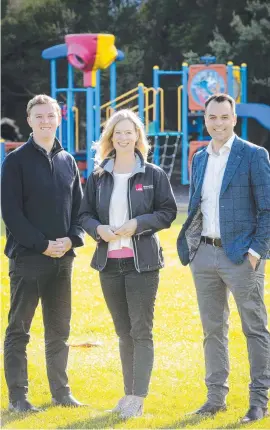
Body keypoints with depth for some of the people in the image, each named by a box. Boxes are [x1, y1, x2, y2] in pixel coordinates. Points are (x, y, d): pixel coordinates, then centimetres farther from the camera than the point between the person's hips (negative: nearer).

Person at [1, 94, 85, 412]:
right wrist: (43, 244, -15)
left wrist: (71, 239, -4)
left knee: (59, 330, 11)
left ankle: (61, 391, 20)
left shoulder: (68, 162, 12)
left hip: (62, 257, 5)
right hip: (26, 256, -5)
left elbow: (79, 207, 14)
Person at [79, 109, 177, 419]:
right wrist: (98, 229, -11)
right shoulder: (98, 177, 8)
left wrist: (138, 223, -16)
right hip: (109, 262, 4)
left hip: (142, 262, -4)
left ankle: (138, 398, -6)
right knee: (124, 332, 12)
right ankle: (129, 393, 19)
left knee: (141, 331, -7)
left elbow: (168, 212, -2)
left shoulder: (153, 175, -1)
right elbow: (85, 214, 10)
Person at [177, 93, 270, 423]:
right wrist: (189, 247, 9)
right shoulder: (199, 158, 13)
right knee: (213, 329, 10)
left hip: (241, 255, -6)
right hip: (204, 253, 6)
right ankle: (216, 396, 16)